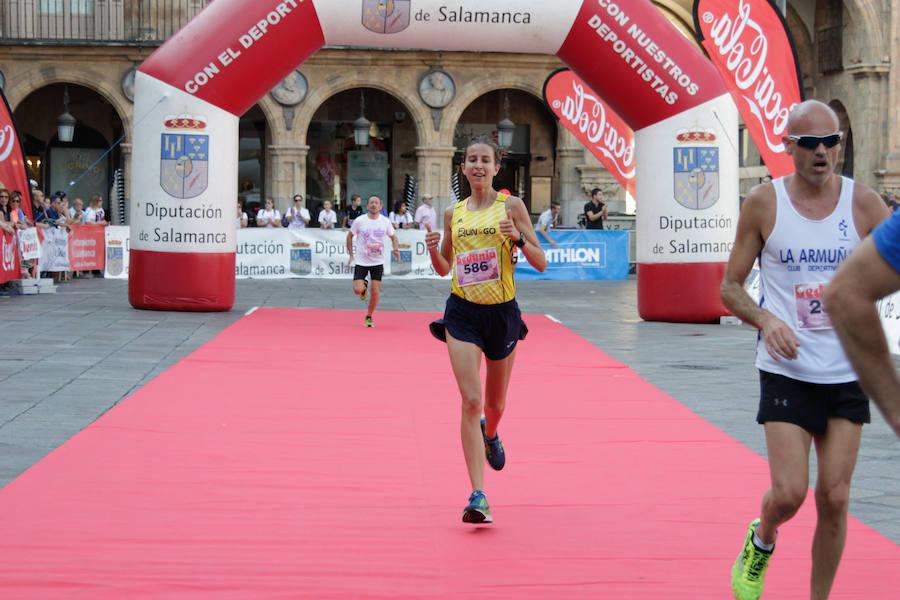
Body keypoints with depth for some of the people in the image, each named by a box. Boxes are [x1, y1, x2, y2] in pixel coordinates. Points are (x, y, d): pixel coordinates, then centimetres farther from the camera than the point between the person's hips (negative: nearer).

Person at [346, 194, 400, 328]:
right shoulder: (359, 221, -7)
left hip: (378, 262, 1)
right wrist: (351, 255, 0)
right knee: (357, 290, -13)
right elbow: (350, 236, 6)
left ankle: (369, 317, 16)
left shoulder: (385, 222, -2)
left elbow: (393, 237, 13)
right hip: (361, 261, -1)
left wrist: (396, 249, -6)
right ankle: (364, 286, 25)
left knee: (375, 292, -4)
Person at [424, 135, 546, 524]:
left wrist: (518, 237, -20)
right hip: (462, 313, 1)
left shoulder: (511, 206, -1)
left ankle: (490, 435, 54)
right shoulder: (453, 213, 7)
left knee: (495, 403, 16)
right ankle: (478, 497, -15)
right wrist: (433, 251, -4)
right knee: (470, 401, -13)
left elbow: (541, 263, -3)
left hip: (502, 312, 0)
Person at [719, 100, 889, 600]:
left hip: (848, 372, 2)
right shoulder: (764, 203, -3)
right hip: (787, 371, -1)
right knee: (789, 493, -9)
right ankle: (761, 542, 25)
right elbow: (731, 287, 3)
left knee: (835, 498, 2)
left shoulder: (864, 203, -2)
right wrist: (766, 320, -17)